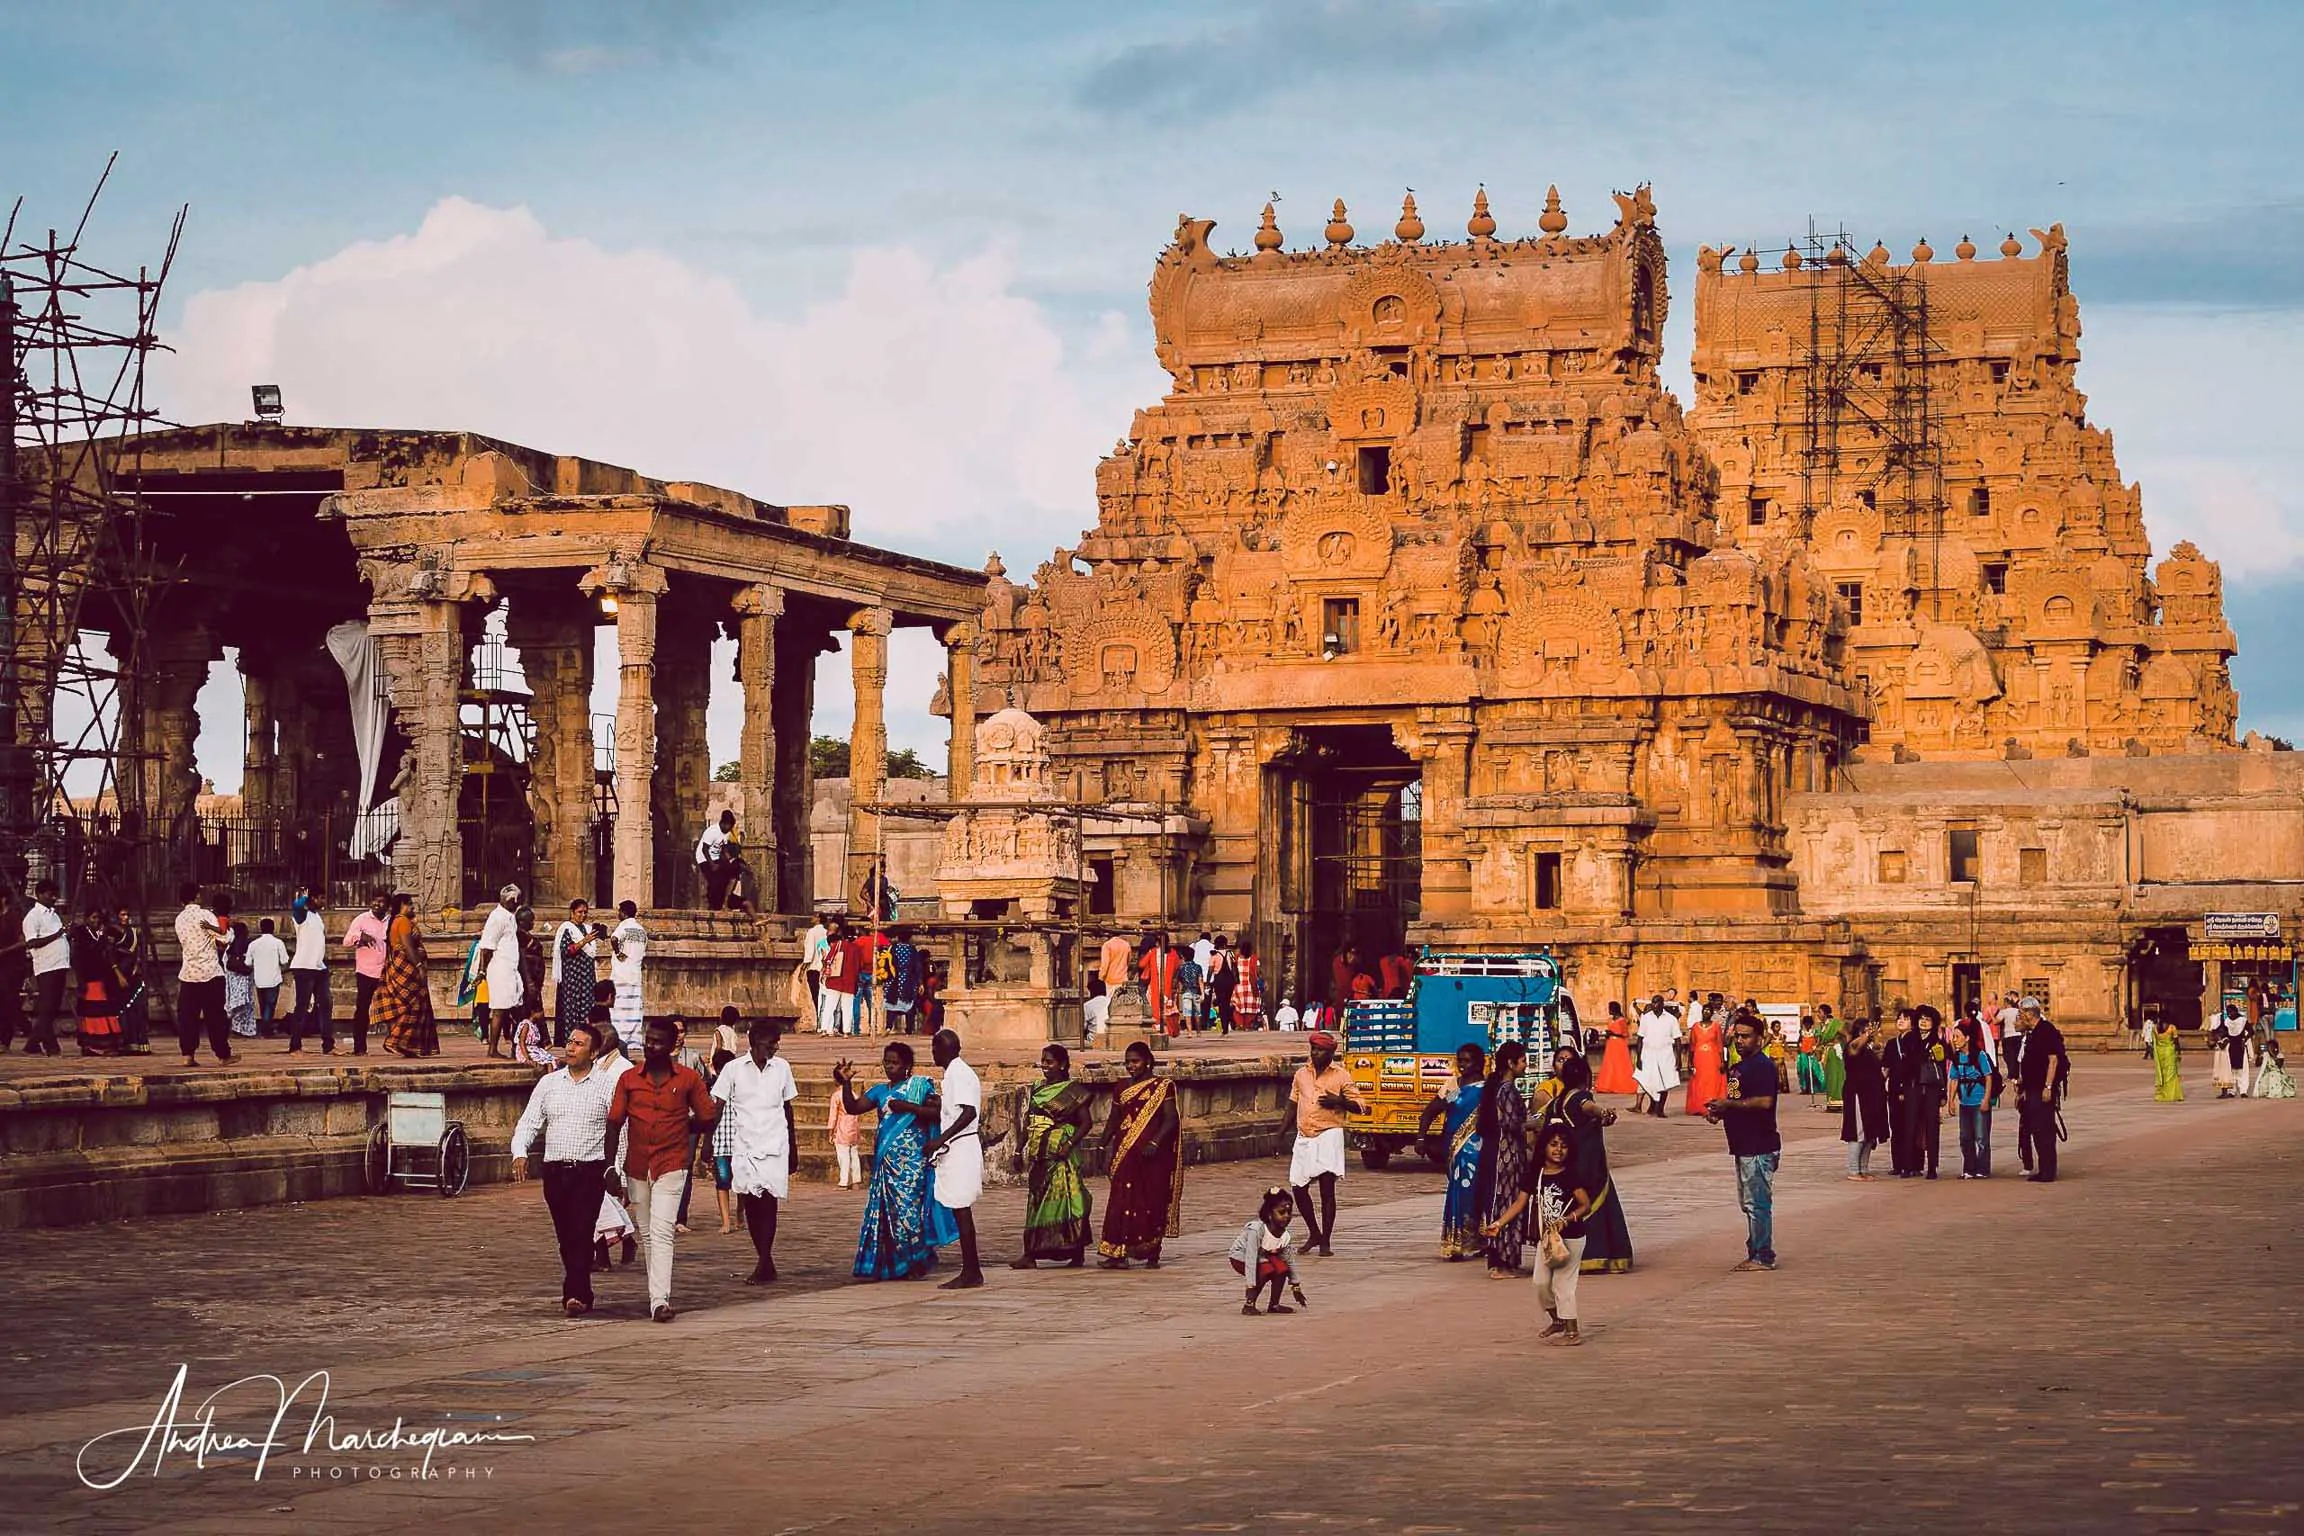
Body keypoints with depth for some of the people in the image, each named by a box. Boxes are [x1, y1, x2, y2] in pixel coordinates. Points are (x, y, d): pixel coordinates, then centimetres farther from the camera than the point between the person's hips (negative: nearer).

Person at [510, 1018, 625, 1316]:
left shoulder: (607, 1085, 1)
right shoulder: (549, 1083, 11)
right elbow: (529, 1122, 10)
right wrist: (520, 1152, -9)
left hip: (591, 1170, -4)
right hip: (555, 1170, 4)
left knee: (582, 1233, -15)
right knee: (566, 1237, 8)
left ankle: (574, 1295, -23)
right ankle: (583, 1295, 19)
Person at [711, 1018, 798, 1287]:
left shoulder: (782, 1068, 7)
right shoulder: (734, 1069, 0)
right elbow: (718, 1108, 2)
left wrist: (793, 1148, 17)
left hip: (774, 1147, 0)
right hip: (744, 1146, 0)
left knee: (768, 1202, -12)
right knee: (751, 1204, 1)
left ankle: (764, 1263, -14)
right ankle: (765, 1264, 12)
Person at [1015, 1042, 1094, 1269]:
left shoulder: (1072, 1091, -3)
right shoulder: (1036, 1089, 15)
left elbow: (1086, 1122, -7)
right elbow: (1028, 1123, 19)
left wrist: (1070, 1144, -18)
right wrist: (1020, 1149, 13)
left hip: (1060, 1154, -6)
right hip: (1038, 1154, 6)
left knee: (1065, 1200, -6)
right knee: (1036, 1201, 3)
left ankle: (1078, 1253, -2)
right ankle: (1030, 1255, 3)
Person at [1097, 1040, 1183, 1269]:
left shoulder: (1163, 1087, -1)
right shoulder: (1122, 1089, 13)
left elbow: (1171, 1119, -7)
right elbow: (1113, 1120, 18)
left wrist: (1155, 1142, -19)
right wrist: (1106, 1146, 7)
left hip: (1153, 1155, -4)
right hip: (1126, 1155, 4)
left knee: (1153, 1202, 1)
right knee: (1121, 1201, -4)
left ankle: (1152, 1255, 10)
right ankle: (1118, 1253, -5)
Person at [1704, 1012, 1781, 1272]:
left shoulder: (1762, 1066, -13)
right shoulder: (1738, 1067, 18)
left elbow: (1764, 1102, -24)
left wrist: (1728, 1104, -18)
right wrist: (1719, 1112, 8)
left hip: (1759, 1147, -11)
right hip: (1744, 1144, 11)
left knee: (1757, 1203, -8)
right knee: (1749, 1203, 14)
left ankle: (1763, 1257, -4)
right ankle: (1755, 1253, 20)